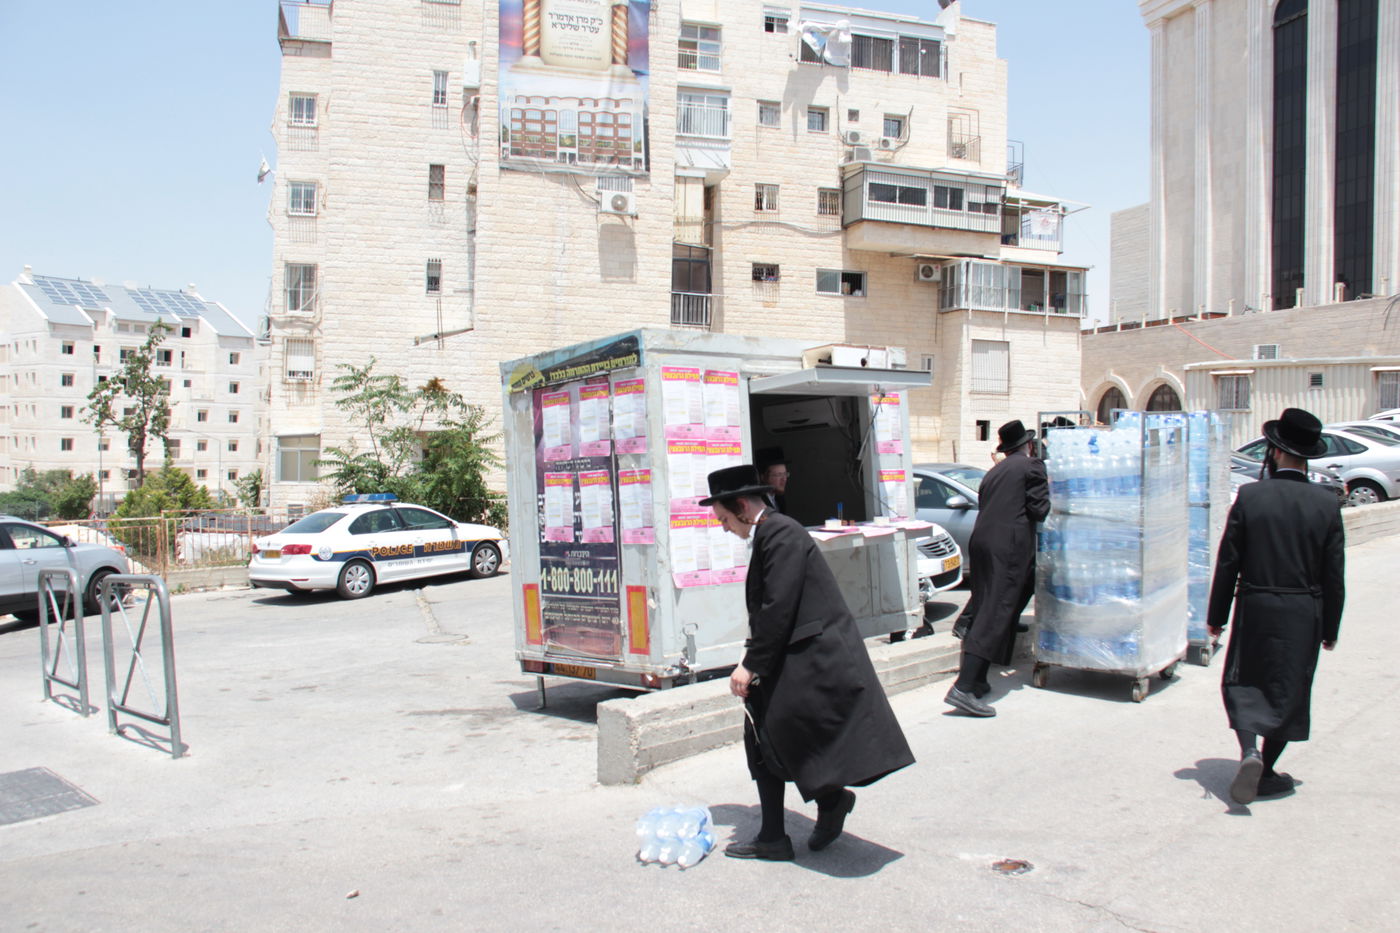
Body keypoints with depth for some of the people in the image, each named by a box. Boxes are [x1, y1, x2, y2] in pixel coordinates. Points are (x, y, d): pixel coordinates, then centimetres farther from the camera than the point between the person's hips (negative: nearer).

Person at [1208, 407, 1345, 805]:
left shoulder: (1249, 496, -9)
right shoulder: (1327, 503, -4)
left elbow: (1228, 562, -6)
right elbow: (1334, 575, 0)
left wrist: (1216, 615, 4)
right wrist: (1330, 627, 11)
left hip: (1255, 608, -1)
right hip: (1304, 614, 2)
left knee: (1242, 683, 11)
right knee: (1287, 691, 13)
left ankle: (1249, 752, -11)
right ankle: (1265, 772, 19)